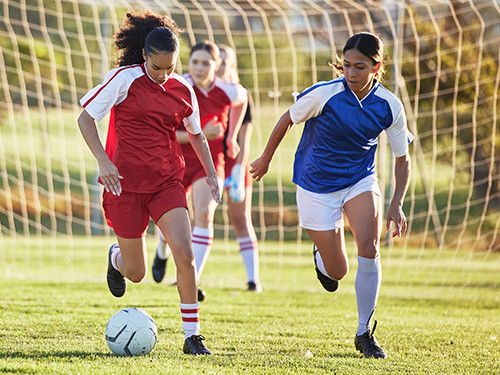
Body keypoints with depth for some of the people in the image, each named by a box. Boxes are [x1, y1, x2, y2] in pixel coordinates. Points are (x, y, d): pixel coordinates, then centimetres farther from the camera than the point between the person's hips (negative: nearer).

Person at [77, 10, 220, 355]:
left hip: (167, 182, 2)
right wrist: (103, 160, -16)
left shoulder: (183, 90, 3)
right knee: (136, 273, 6)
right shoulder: (124, 79, -9)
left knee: (185, 254, -18)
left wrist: (211, 173, 9)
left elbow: (196, 134, 19)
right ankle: (117, 258, 45)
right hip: (126, 184, -2)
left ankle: (192, 336, -8)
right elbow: (86, 118, -5)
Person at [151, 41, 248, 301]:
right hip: (177, 160, 0)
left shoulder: (229, 92, -10)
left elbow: (242, 99, 16)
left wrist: (232, 137, 15)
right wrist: (200, 134, -27)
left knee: (204, 214, -23)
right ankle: (163, 252, 50)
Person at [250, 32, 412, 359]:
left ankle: (364, 333, -7)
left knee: (369, 249, -24)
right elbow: (287, 120, -2)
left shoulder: (390, 107, -12)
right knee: (337, 272, 1)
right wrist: (266, 159, 10)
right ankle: (321, 255, 42)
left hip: (360, 181, 1)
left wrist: (397, 205, -12)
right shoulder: (324, 94, -21)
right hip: (316, 187, -1)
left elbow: (402, 159, -1)